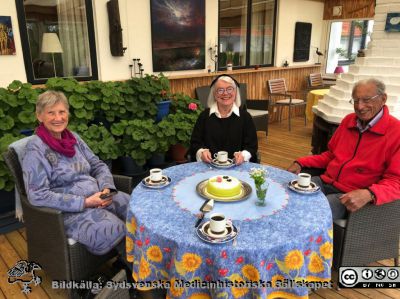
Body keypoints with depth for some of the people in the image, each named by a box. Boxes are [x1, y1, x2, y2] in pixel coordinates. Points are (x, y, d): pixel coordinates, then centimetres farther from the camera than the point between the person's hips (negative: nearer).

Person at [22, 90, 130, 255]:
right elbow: (38, 195, -18)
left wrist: (106, 187, -9)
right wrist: (84, 202, -22)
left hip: (98, 197, 7)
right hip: (68, 210, -7)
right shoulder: (36, 148, -11)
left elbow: (98, 165, 13)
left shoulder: (73, 138, 9)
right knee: (114, 232, -31)